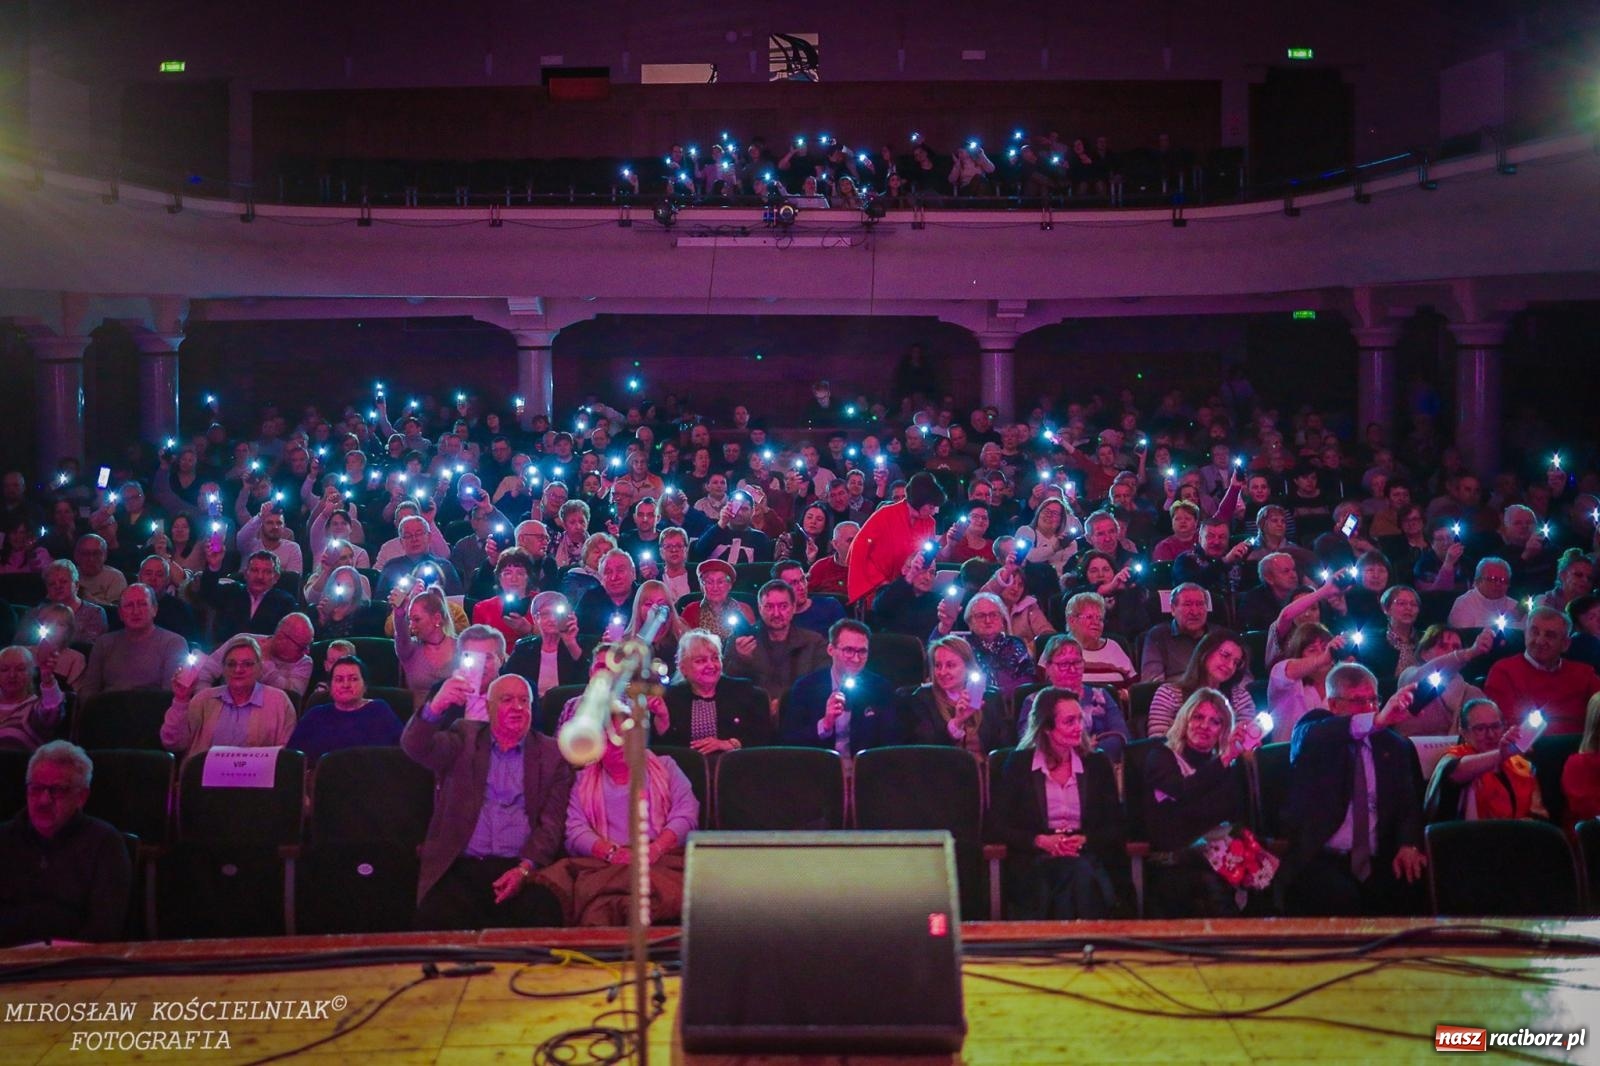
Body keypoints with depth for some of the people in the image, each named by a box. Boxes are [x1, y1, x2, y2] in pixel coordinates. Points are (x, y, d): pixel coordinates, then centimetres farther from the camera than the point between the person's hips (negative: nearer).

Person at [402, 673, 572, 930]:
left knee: (542, 917, -30)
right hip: (460, 868, 0)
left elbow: (552, 823, 4)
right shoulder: (465, 738, 14)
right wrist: (436, 707, -25)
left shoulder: (551, 754, 12)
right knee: (436, 918, -29)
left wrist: (525, 869, -14)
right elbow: (414, 746, -4)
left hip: (523, 869, 0)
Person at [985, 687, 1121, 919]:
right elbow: (996, 826, 2)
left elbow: (1114, 827, 12)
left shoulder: (1097, 764, 16)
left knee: (1083, 876, -36)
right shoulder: (1018, 764, 8)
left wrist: (1084, 840, -9)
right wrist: (1040, 840, -13)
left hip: (1087, 858, 2)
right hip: (1034, 863, -2)